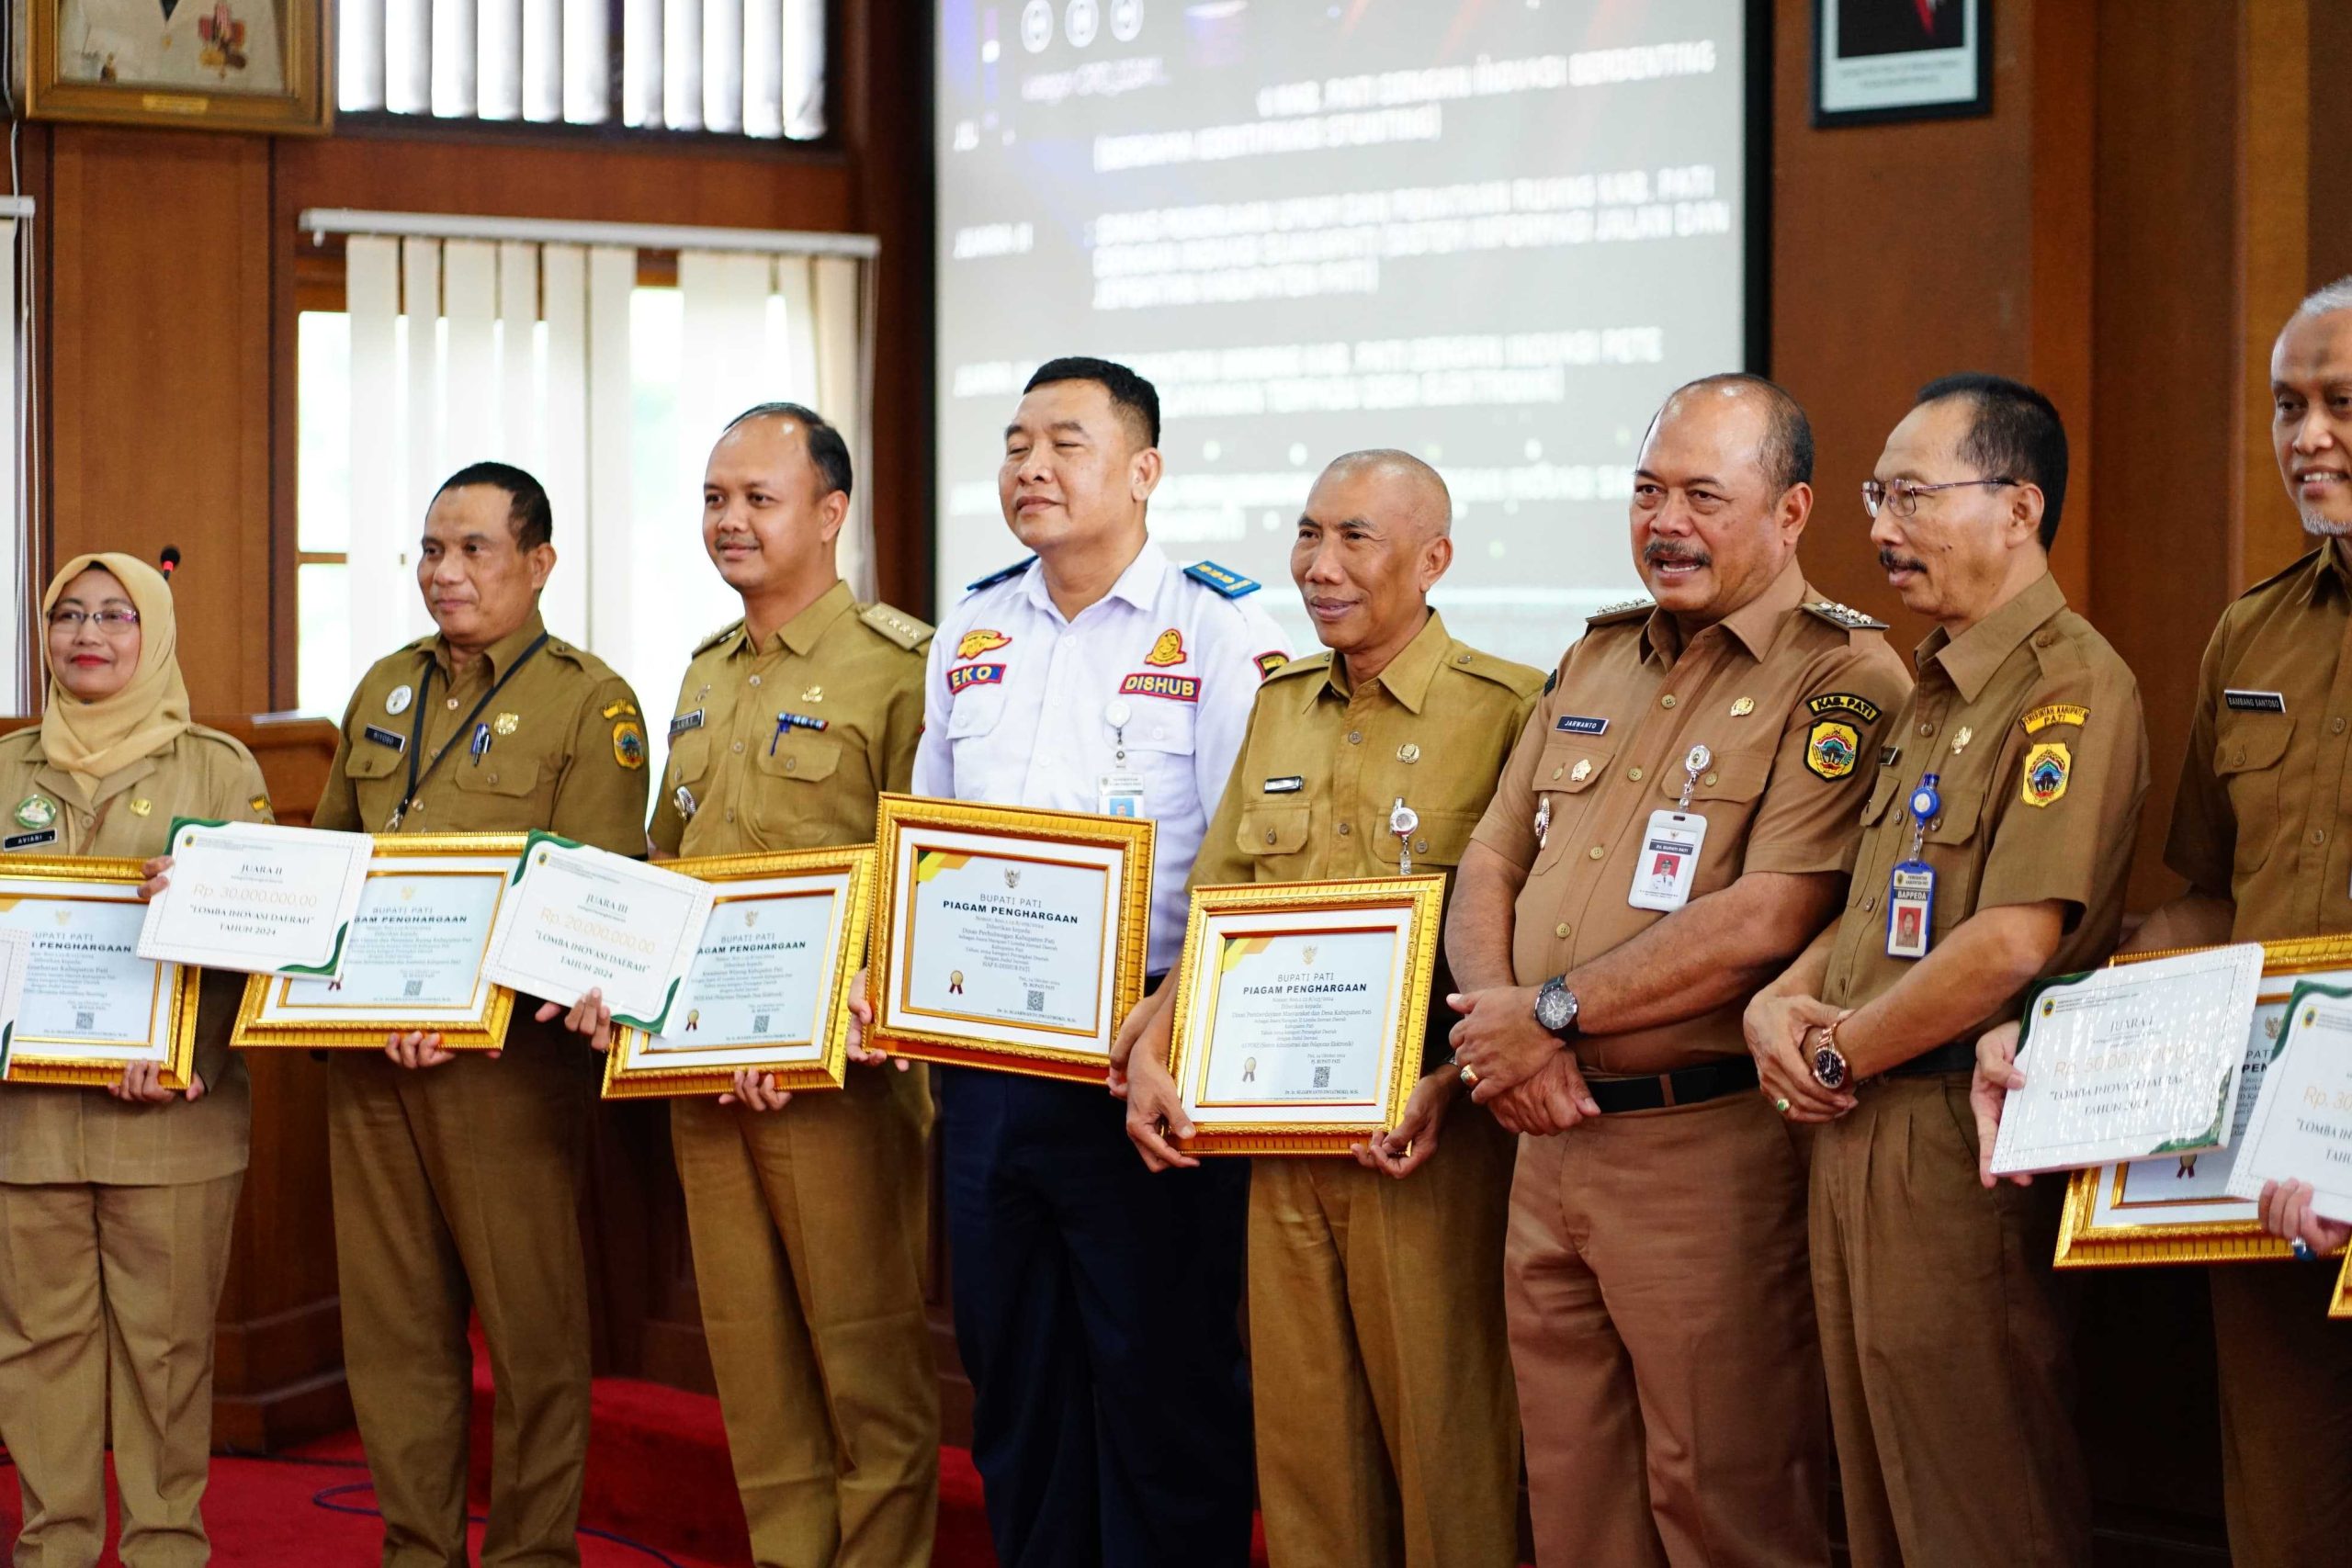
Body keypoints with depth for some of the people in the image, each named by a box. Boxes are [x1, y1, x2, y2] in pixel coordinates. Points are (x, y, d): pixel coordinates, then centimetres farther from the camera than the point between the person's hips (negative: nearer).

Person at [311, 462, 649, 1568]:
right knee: (392, 1321, 9)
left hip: (507, 1055, -6)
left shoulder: (590, 703, -3)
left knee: (530, 1322, 1)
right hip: (369, 1055, 6)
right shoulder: (384, 690, 15)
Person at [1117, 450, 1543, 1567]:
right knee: (1301, 1432, 11)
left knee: (1442, 1432, 1)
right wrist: (1152, 1048, 2)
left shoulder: (1507, 709, -6)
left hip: (1424, 1136, -5)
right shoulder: (1279, 705, 13)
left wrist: (1449, 1085, -20)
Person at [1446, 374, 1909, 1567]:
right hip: (1549, 1136, 7)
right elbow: (1491, 864, 14)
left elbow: (1765, 922, -20)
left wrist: (1551, 1011, -13)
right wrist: (1500, 1036, -5)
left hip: (1706, 1146, -7)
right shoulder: (1596, 660, 14)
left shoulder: (1839, 679, -9)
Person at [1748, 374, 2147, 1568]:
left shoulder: (2071, 687, -14)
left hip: (1957, 1146, -9)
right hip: (1855, 1130, 9)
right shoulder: (1929, 694, 17)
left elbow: (2012, 944, -23)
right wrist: (1778, 1002, 2)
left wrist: (1840, 1054, -11)